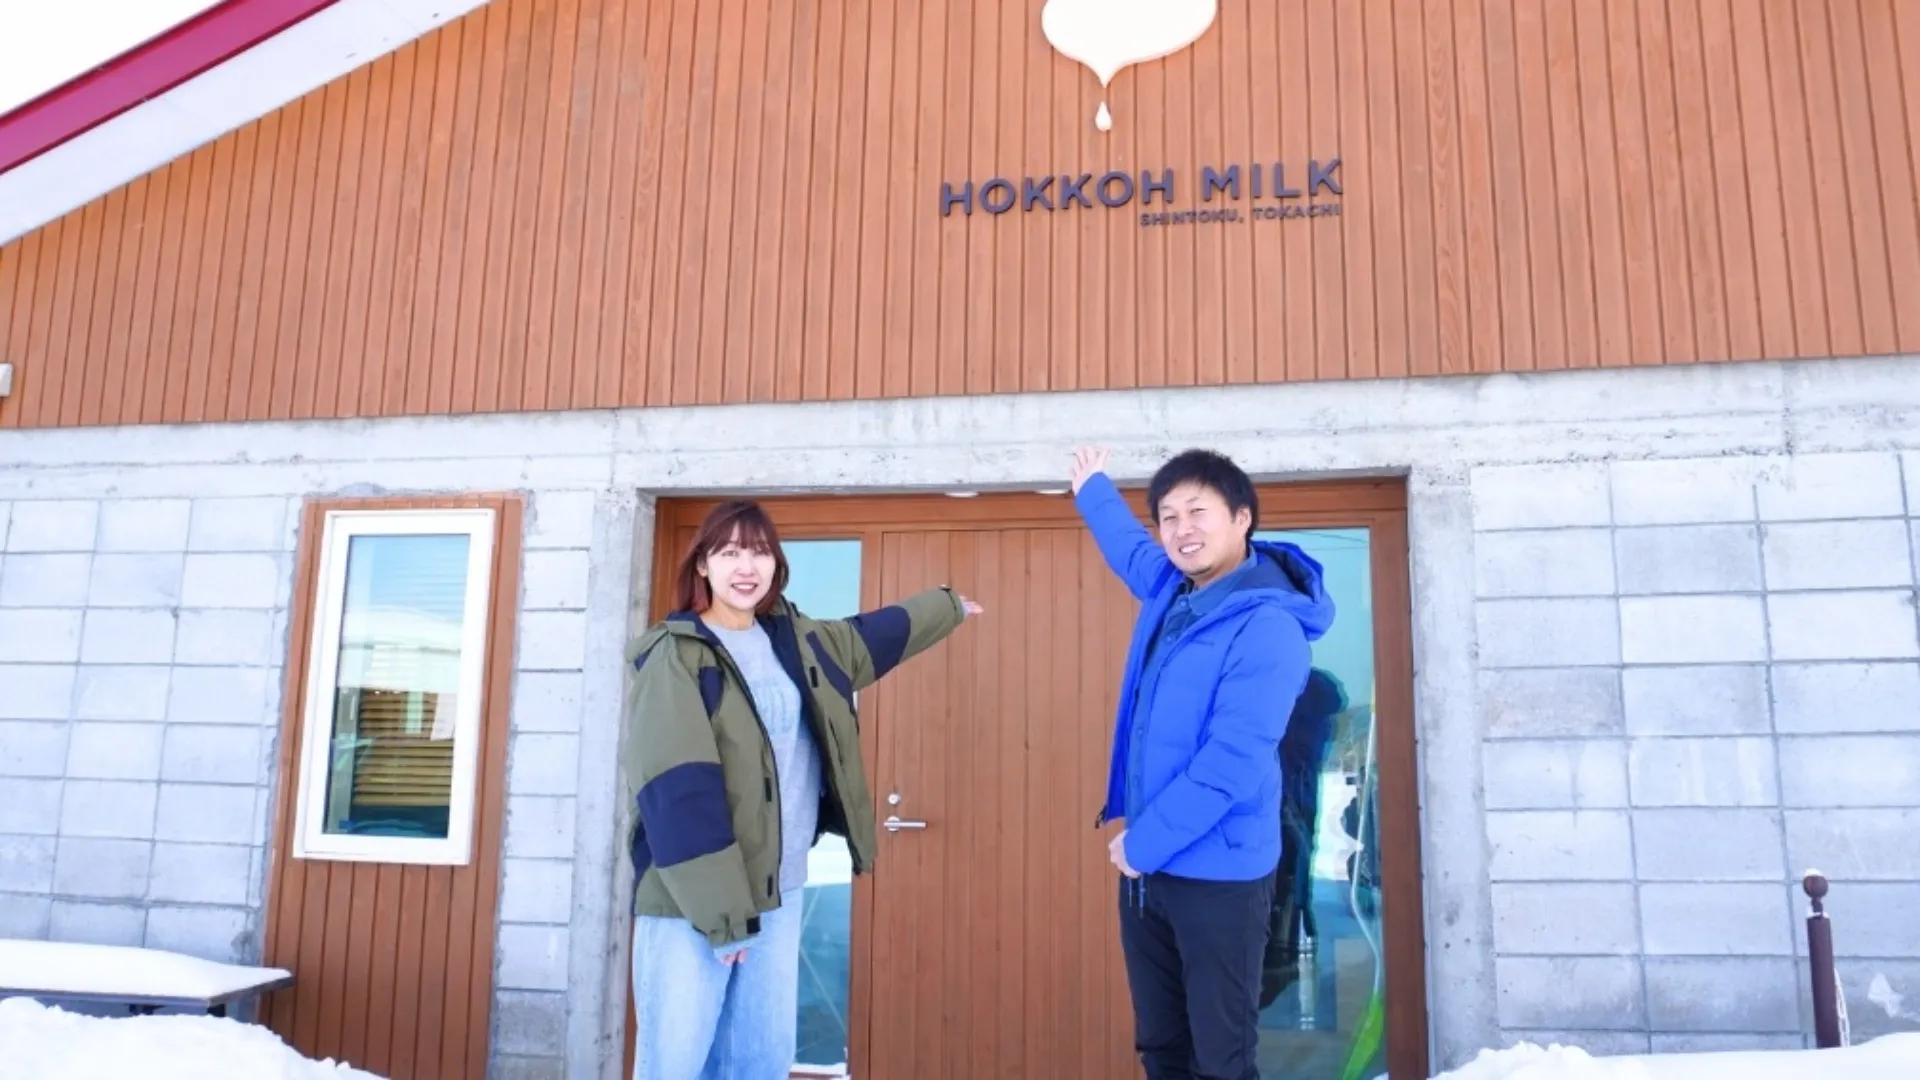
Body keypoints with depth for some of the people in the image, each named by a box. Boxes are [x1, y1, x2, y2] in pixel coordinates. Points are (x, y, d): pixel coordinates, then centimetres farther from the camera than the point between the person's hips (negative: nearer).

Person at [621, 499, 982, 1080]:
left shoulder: (794, 640, 10)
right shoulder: (675, 655, -11)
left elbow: (870, 637, 30)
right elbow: (675, 790, -17)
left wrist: (948, 606, 44)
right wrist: (717, 907, -21)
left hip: (779, 890, 7)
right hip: (692, 900, -6)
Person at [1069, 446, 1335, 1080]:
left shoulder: (1267, 629, -17)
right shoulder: (1170, 590, 7)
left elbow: (1230, 765, -22)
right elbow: (1128, 547, 32)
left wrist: (1143, 842, -15)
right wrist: (1092, 490, 49)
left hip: (1218, 876, -8)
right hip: (1148, 868, 8)